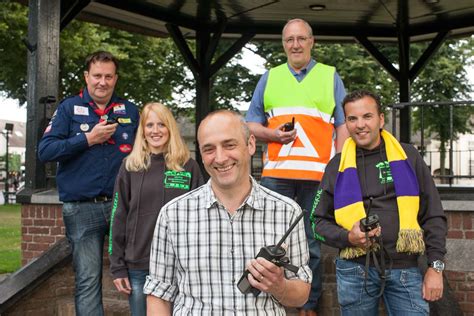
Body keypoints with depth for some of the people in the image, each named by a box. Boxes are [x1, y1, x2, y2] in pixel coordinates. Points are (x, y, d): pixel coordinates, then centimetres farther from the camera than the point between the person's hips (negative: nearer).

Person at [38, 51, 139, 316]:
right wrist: (88, 138, -13)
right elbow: (45, 151, -6)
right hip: (82, 209, -2)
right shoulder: (70, 108, 3)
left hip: (122, 204, 2)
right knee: (88, 281, 2)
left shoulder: (130, 110, 10)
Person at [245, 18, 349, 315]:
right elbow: (251, 124, 15)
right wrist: (272, 133, -6)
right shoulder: (270, 77, 16)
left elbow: (343, 127, 8)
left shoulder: (330, 77, 12)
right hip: (276, 172, 1)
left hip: (318, 174, -1)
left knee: (312, 245, 5)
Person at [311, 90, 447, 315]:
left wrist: (436, 267, 0)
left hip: (406, 269, 0)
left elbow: (433, 216, 7)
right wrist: (348, 238, -9)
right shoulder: (337, 166, 7)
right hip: (355, 270, 1)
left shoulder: (408, 157, 6)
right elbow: (320, 221, 10)